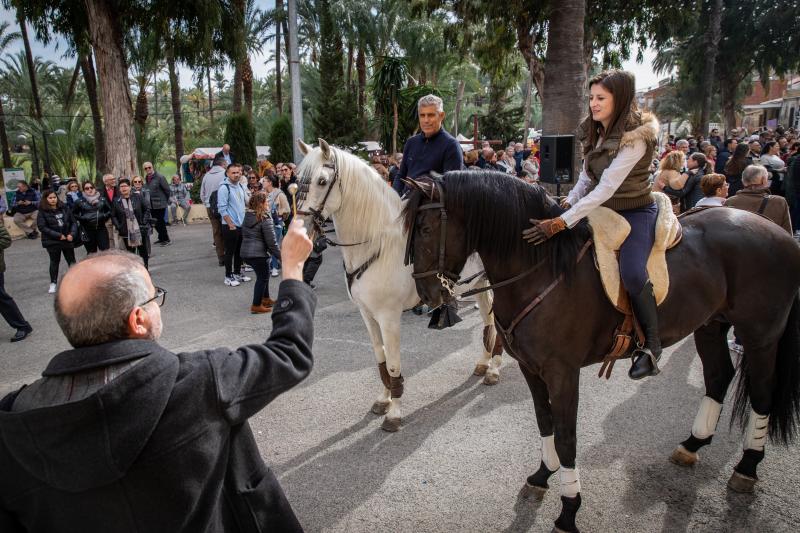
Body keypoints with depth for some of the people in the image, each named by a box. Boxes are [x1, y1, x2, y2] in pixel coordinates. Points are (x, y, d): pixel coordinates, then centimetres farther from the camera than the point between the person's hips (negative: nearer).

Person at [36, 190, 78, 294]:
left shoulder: (64, 208, 2)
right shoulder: (42, 212, -7)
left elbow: (73, 222, 4)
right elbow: (42, 227, -13)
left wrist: (72, 234, -12)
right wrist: (58, 235, -19)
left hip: (68, 239, 2)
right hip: (52, 241, -2)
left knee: (71, 261, 9)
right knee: (54, 262, 8)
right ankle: (53, 283, 21)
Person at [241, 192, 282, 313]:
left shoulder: (247, 216, 9)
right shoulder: (265, 219, -14)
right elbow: (271, 241, -15)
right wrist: (280, 256, -6)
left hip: (245, 253, 8)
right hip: (258, 253, -8)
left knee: (263, 275, 23)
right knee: (262, 277, 5)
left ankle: (265, 299, 33)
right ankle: (256, 305, 9)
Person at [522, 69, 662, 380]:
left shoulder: (635, 138, -20)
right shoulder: (595, 133, 6)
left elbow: (606, 188, -29)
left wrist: (561, 223, -36)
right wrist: (568, 203, -7)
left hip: (635, 214, -8)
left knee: (631, 273, -30)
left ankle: (652, 343, -10)